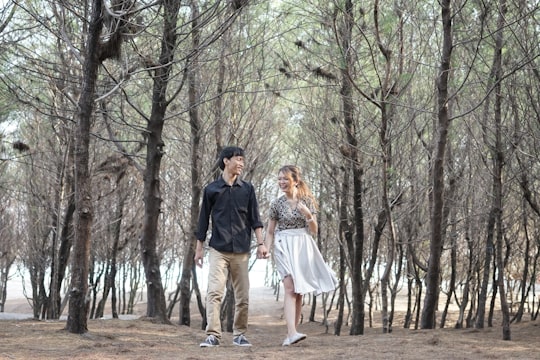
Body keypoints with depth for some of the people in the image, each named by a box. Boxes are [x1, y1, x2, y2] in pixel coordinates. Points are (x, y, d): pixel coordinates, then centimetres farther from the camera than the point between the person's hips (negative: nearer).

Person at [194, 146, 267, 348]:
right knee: (214, 292, -15)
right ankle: (213, 335, -18)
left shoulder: (247, 189, 9)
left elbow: (254, 218, 8)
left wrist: (260, 243, -2)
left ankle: (239, 335, 15)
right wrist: (199, 248, 8)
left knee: (243, 296, 4)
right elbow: (203, 220, 9)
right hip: (218, 250, -2)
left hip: (241, 251, 2)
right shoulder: (211, 189, 4)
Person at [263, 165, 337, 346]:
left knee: (299, 292, 2)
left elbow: (314, 231, 5)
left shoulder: (307, 201, 5)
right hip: (284, 247, -2)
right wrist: (266, 249, -5)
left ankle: (291, 334, 8)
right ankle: (292, 333, -29)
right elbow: (270, 231, 10)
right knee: (290, 288, -18)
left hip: (303, 247, 2)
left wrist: (308, 214, -12)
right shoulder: (277, 204, 3)